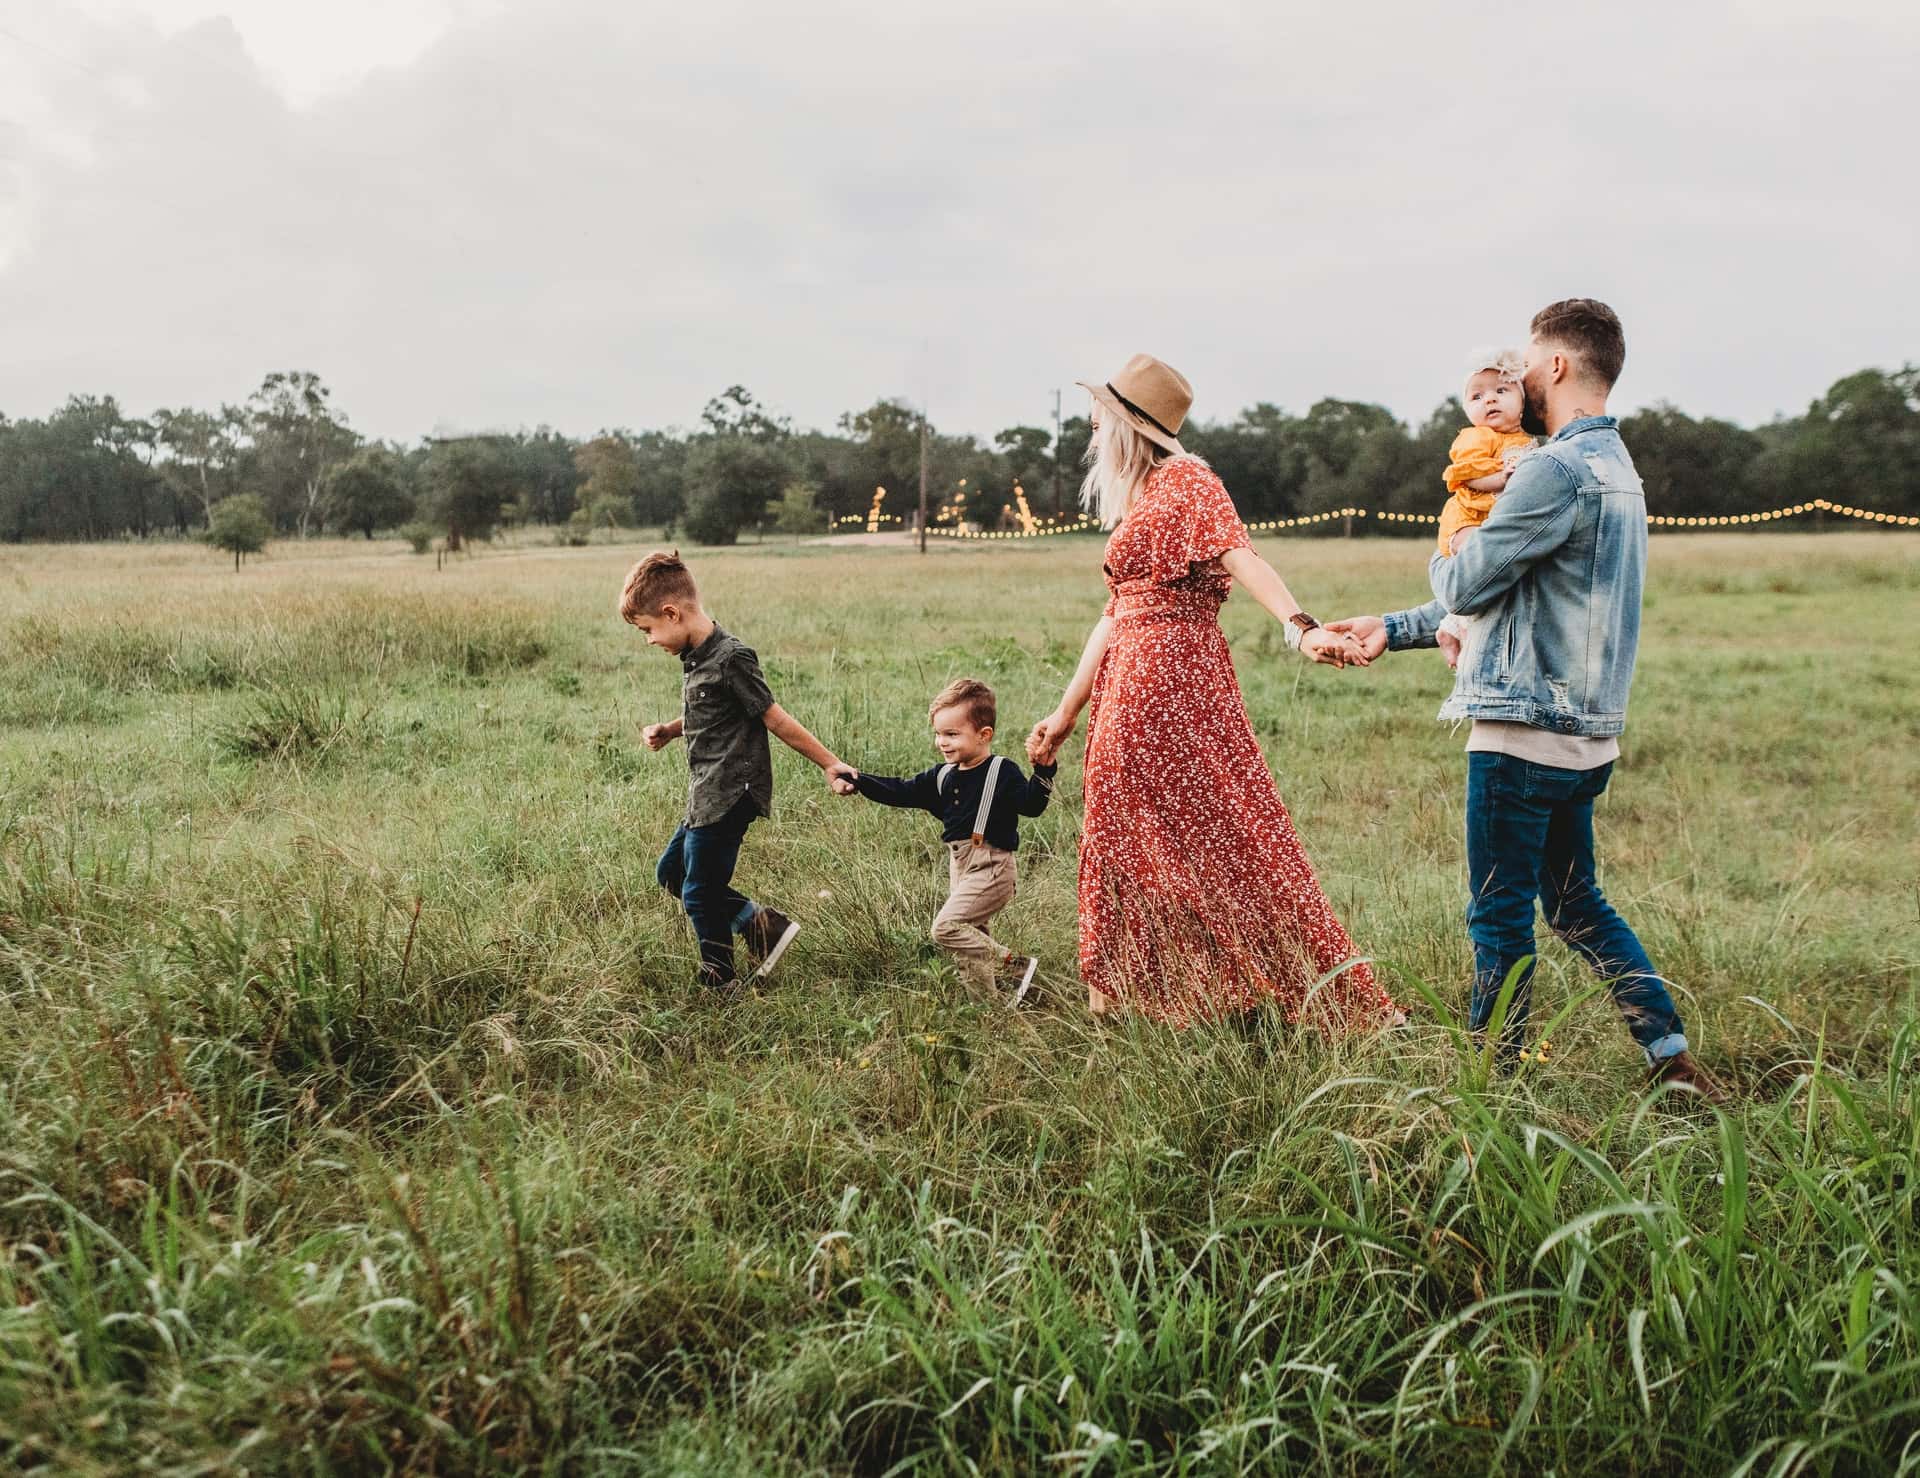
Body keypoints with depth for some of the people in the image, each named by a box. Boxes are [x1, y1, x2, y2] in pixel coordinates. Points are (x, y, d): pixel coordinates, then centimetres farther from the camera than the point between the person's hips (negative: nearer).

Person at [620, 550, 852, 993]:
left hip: (729, 797, -10)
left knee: (700, 894, 1)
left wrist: (830, 764, -12)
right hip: (707, 796, 10)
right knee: (671, 873, 19)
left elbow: (775, 719, -16)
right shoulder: (695, 656, 8)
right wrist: (669, 731, 7)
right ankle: (762, 924, 18)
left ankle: (718, 986, 19)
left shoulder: (730, 658, -21)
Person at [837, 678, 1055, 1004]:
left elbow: (1030, 804, -19)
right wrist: (860, 781, 3)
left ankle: (1015, 967, -10)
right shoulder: (942, 776, 10)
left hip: (991, 868, -8)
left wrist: (1043, 770, -33)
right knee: (971, 935, 12)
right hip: (959, 867, 8)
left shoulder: (1002, 772, -10)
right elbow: (901, 792, 12)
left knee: (946, 926, -17)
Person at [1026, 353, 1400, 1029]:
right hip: (1128, 687, 9)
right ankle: (1122, 999, 19)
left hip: (1172, 678, -9)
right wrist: (1066, 712, 21)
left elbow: (1241, 556, -23)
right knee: (1127, 842, 11)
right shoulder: (1135, 501, 20)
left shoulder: (1185, 480, -6)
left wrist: (1301, 627, -39)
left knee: (1219, 833, -6)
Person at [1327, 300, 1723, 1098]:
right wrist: (1393, 628, 20)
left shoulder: (1559, 470, -17)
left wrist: (1443, 558, 11)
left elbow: (1466, 587, -14)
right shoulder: (1615, 467, 17)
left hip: (1524, 732, -10)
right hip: (1584, 733, 10)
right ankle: (1673, 1056, 20)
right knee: (1578, 905, 18)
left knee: (1500, 917, 2)